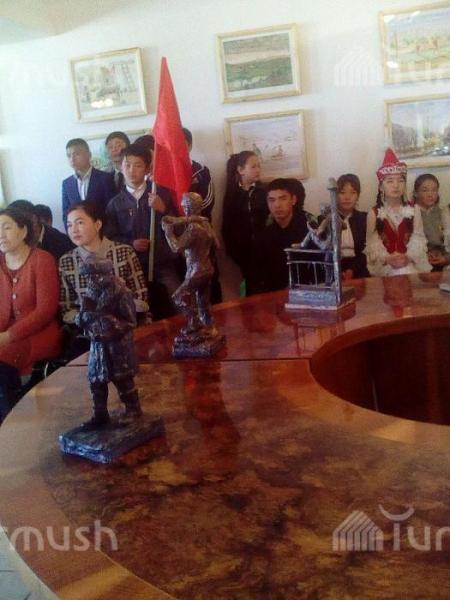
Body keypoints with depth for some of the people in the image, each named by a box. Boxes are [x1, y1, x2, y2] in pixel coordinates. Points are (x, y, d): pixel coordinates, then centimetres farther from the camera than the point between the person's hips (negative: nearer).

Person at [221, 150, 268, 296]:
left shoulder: (263, 191, 4)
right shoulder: (231, 194, 6)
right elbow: (227, 226, 5)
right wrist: (232, 250, -4)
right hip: (242, 250, 1)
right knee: (252, 285, 3)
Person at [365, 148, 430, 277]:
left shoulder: (414, 209, 7)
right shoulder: (374, 213, 3)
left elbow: (418, 239, 1)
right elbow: (373, 243, -3)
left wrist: (408, 257, -18)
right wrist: (388, 258, -20)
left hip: (411, 262, 2)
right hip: (385, 265, -2)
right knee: (401, 274, -30)